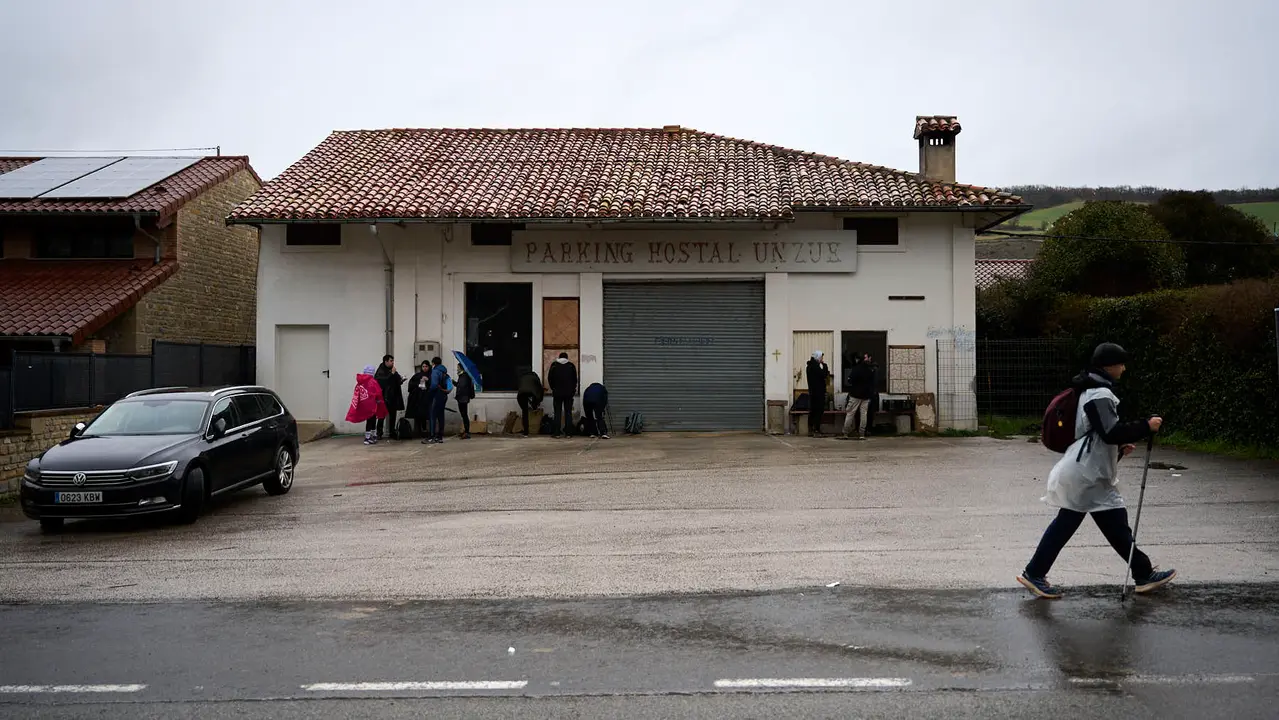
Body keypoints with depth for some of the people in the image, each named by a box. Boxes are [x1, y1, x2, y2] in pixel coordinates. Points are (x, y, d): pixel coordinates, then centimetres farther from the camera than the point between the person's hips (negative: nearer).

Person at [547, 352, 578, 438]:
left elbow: (549, 378, 3)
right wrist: (573, 389, 18)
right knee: (568, 412, 3)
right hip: (569, 392, 0)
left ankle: (557, 433, -3)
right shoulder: (571, 366, 3)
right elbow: (575, 379, 6)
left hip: (557, 392, 0)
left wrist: (553, 388, 15)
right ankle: (567, 433, -1)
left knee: (557, 413, 2)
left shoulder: (554, 365, 2)